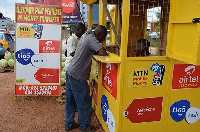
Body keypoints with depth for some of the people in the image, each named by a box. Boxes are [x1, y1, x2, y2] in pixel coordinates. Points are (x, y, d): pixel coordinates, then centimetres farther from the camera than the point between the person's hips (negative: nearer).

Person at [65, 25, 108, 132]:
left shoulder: (86, 36, 12)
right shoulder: (91, 38, -16)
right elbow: (103, 53, -26)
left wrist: (96, 52, 1)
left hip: (70, 72, 10)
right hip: (77, 77, -10)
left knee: (70, 101, 18)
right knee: (84, 103, 6)